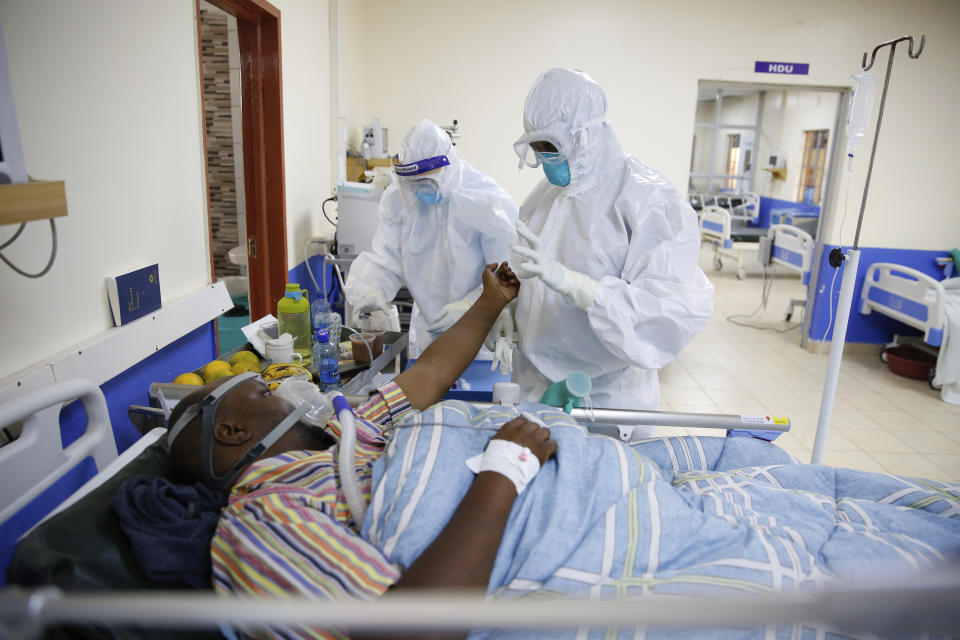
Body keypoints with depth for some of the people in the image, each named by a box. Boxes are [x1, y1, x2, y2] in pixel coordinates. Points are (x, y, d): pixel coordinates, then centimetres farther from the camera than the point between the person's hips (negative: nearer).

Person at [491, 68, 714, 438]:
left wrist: (568, 281, -34)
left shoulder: (648, 199, -16)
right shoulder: (543, 195, 7)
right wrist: (506, 314, -5)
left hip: (606, 396, -6)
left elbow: (680, 307, -27)